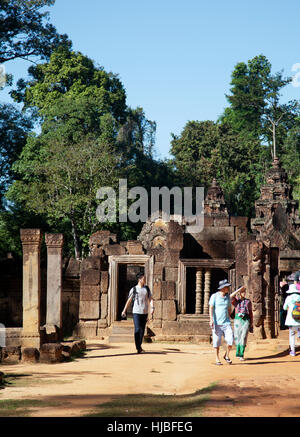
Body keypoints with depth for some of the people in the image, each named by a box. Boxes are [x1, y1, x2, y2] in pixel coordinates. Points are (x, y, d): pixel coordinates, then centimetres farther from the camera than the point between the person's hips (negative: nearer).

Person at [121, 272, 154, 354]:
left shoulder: (147, 289, 11)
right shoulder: (134, 289, 0)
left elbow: (150, 299, 7)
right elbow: (129, 300, 6)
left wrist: (152, 308, -10)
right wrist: (124, 310, 6)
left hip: (145, 312, 4)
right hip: (136, 312, -4)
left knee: (142, 330, 9)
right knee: (137, 330, -11)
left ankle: (139, 346, 23)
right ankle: (138, 348, -12)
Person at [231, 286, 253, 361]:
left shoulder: (248, 301, 14)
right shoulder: (236, 301, 10)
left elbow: (250, 312, 16)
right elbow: (231, 296, -12)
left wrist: (252, 322, 10)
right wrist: (239, 289, -9)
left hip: (246, 319, 0)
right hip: (238, 319, 0)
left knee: (244, 337, -11)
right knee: (237, 337, 3)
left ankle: (241, 355, -10)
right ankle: (238, 351, 27)